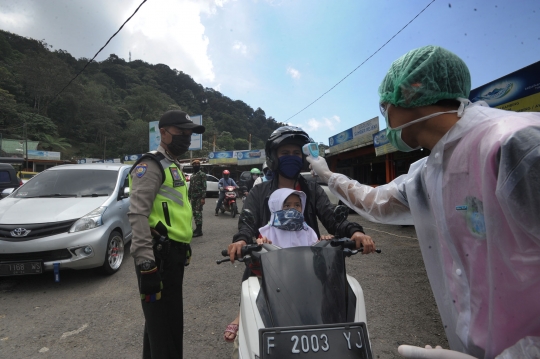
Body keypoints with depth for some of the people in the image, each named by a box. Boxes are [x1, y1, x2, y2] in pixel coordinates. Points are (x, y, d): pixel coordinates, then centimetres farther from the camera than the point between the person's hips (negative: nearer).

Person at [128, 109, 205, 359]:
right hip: (158, 256, -10)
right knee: (163, 328, -3)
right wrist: (145, 263, -27)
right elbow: (138, 214, -22)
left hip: (173, 254, 10)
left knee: (169, 322, 22)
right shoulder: (151, 164, -10)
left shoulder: (173, 166, 20)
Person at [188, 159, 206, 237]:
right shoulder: (192, 175, 18)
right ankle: (197, 228, 18)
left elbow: (204, 187, -13)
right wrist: (189, 197, 15)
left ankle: (199, 231, -9)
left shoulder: (202, 174, -6)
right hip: (193, 197, 8)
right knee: (194, 212, 9)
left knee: (198, 212, -11)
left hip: (199, 197, -8)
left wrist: (203, 198, -21)